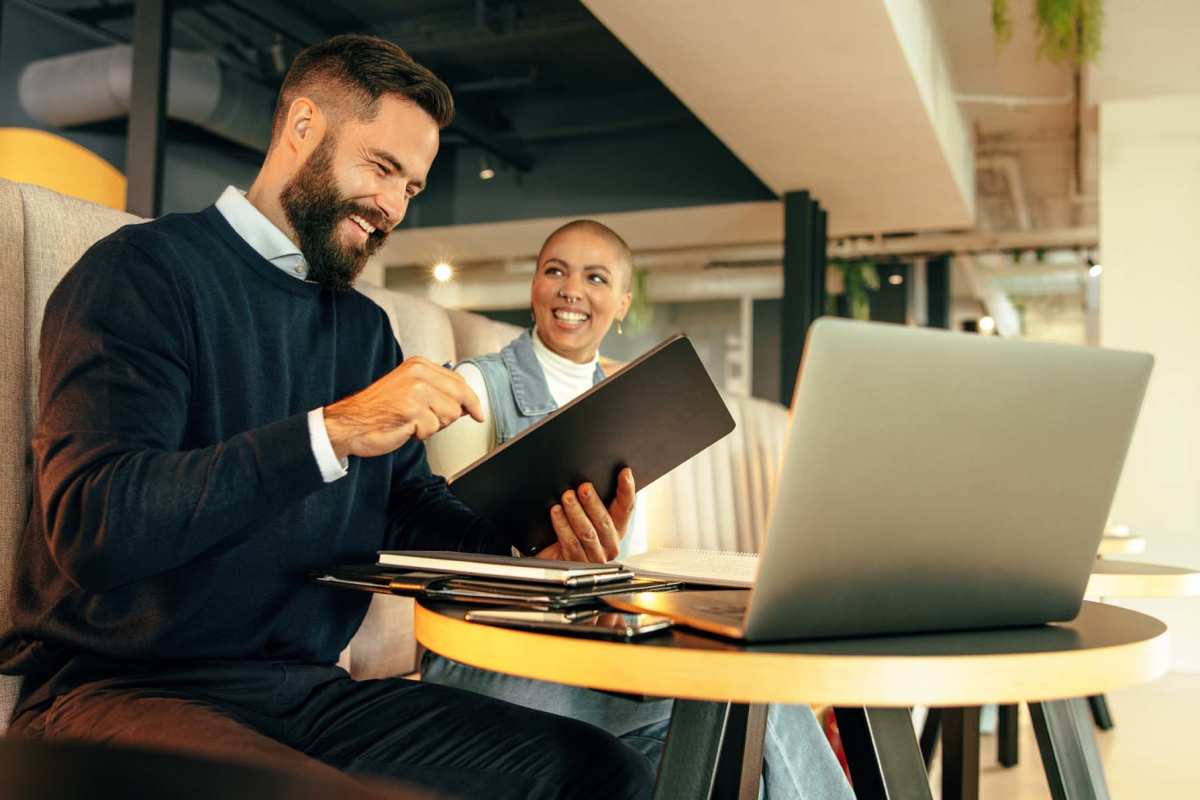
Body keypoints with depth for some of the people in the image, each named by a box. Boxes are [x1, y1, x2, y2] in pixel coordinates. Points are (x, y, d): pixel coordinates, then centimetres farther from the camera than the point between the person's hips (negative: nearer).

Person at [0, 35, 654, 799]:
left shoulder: (366, 328, 18)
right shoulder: (145, 270, -5)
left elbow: (415, 510, 12)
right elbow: (89, 524, -19)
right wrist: (331, 431, -25)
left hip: (306, 690, 6)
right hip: (118, 689, -6)